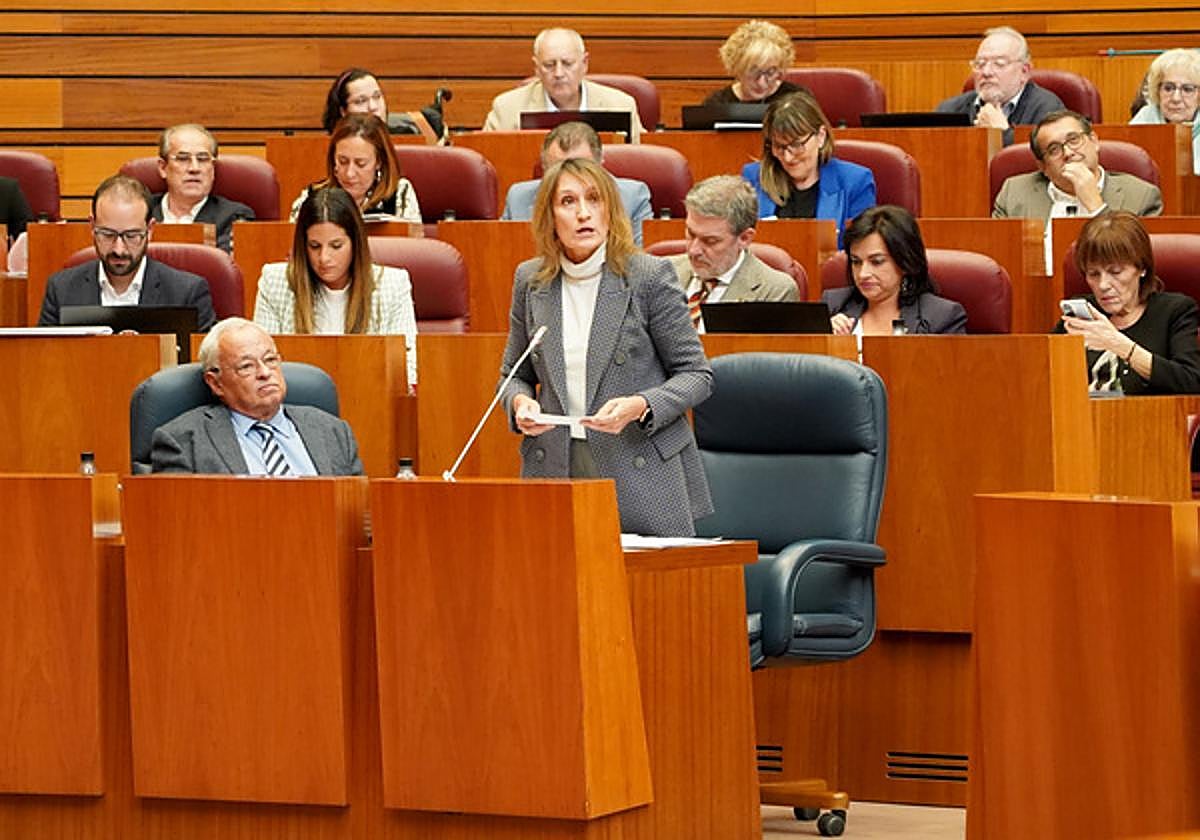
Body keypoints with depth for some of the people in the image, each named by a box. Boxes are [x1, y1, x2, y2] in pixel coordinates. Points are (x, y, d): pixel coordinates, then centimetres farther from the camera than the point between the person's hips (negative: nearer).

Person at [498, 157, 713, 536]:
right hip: (554, 470, 3)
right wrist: (520, 402, -4)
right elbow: (514, 374, 19)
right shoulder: (530, 280, 8)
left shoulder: (649, 277, -3)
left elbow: (696, 374, 0)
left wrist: (639, 406, -17)